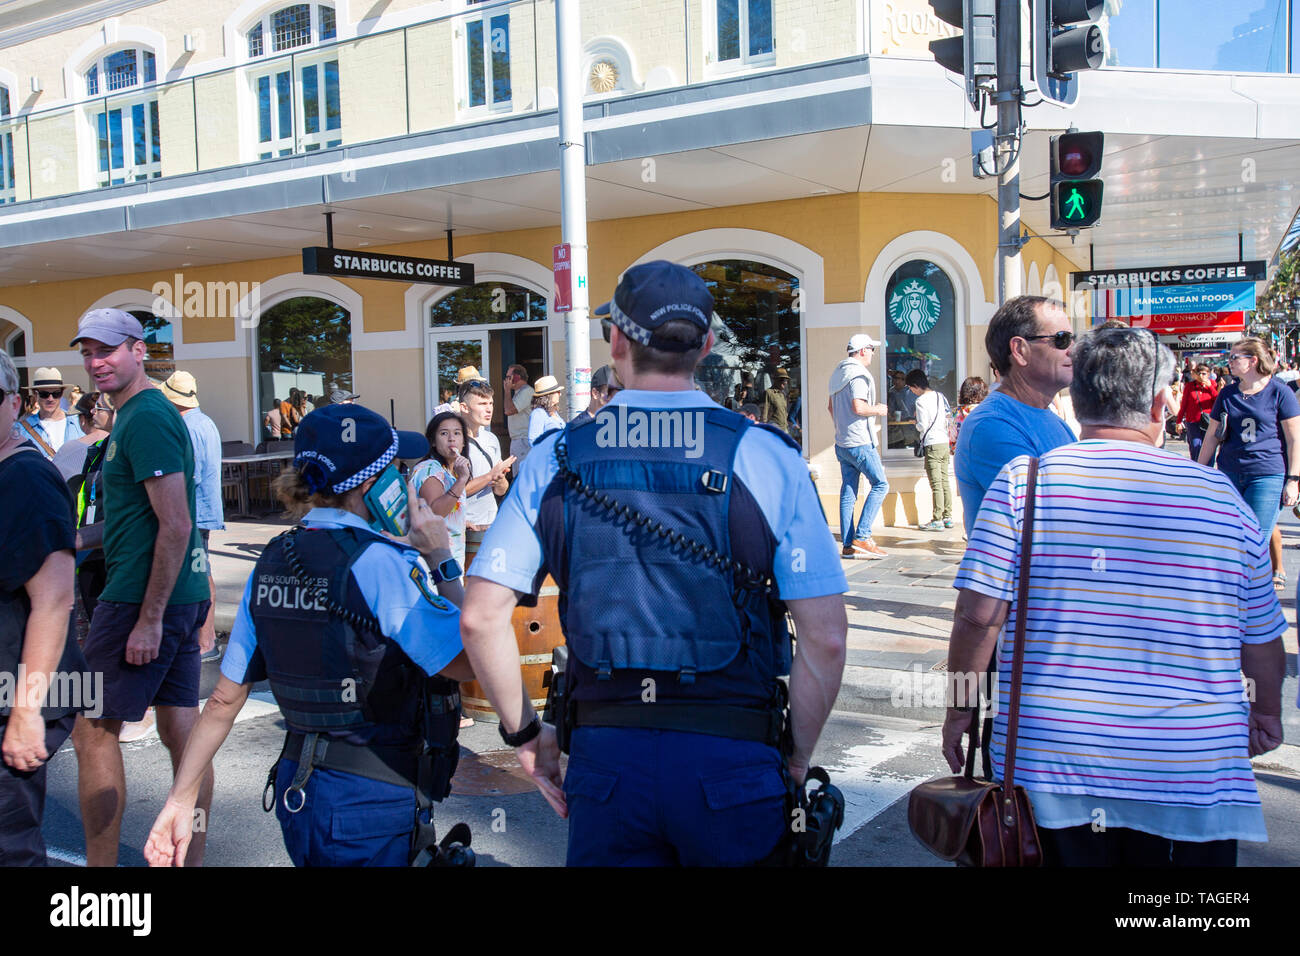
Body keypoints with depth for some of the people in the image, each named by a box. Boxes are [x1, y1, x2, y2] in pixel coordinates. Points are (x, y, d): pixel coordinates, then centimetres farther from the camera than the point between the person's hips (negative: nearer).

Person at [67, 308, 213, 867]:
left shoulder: (145, 419, -14)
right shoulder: (144, 413, 17)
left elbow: (175, 525, -21)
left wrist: (149, 618, -20)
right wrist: (79, 538, 17)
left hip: (145, 595, -9)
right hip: (184, 593, 10)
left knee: (92, 731, 0)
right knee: (180, 732, 11)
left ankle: (101, 864, 7)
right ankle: (191, 858, 19)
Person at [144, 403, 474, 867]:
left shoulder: (273, 562, 3)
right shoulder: (382, 563, -19)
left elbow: (225, 698, 5)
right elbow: (464, 663, -18)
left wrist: (181, 800, 11)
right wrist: (442, 562, -9)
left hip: (295, 790, 7)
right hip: (373, 800, -7)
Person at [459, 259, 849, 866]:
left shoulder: (556, 459, 0)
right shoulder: (766, 457, -5)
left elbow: (481, 617, -2)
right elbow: (825, 638, -8)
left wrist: (525, 734, 9)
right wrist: (796, 761, 5)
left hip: (603, 754, 1)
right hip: (732, 758, 0)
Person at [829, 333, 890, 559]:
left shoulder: (839, 373, 16)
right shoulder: (858, 374, -13)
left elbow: (830, 406, 24)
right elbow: (858, 407, -24)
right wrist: (878, 410, -7)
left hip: (842, 443, 9)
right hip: (860, 443, -9)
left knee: (848, 492, 8)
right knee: (880, 484, -3)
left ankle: (848, 544, 8)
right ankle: (862, 537, -9)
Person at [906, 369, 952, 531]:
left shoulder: (921, 400, -11)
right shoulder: (940, 396, 11)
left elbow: (922, 426, -13)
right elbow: (949, 416, 14)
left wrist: (916, 425, 7)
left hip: (932, 445, -8)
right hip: (945, 443, 8)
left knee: (936, 485, -6)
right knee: (945, 482, 11)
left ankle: (937, 521, -5)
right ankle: (948, 517, 14)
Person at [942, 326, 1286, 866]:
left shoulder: (1023, 482, -6)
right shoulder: (1222, 497, 0)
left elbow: (978, 616, -11)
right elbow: (1263, 640, 10)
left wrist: (960, 709, 4)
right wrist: (1267, 712, 29)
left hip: (1049, 760, -1)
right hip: (1194, 776, 1)